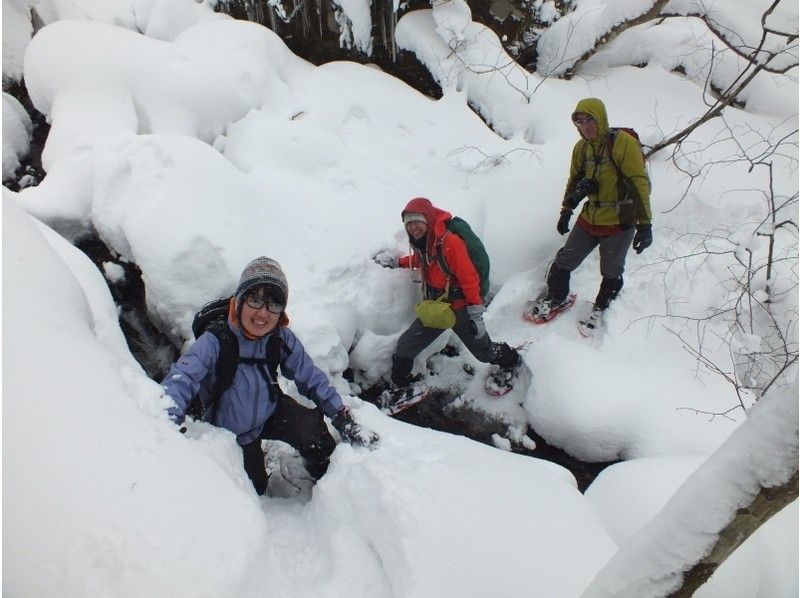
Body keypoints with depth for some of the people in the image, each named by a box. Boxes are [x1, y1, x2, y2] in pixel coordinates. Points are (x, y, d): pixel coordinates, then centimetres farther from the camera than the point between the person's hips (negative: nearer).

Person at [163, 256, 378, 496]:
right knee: (254, 488, 11)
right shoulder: (215, 341, -30)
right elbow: (181, 379, -38)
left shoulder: (282, 338, -19)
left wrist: (344, 420, -16)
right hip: (231, 432, -1)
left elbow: (312, 378, -11)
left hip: (271, 412, 2)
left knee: (310, 426, -24)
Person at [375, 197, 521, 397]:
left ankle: (511, 360, 43)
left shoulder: (450, 241, -25)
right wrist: (396, 262, 18)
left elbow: (469, 278, -23)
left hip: (460, 309, -6)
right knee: (404, 348, 1)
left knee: (484, 352, 11)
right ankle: (399, 386, 23)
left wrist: (476, 313, -23)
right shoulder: (421, 243, 0)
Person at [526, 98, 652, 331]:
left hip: (620, 223, -5)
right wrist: (566, 211, 22)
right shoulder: (581, 148, 4)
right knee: (564, 261, 9)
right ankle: (557, 297, 33)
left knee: (611, 272, 12)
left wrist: (644, 224, -20)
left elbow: (640, 184, -17)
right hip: (589, 219, 5)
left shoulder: (623, 143, -16)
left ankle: (601, 307, 36)